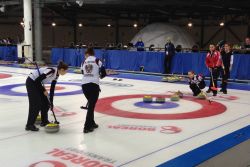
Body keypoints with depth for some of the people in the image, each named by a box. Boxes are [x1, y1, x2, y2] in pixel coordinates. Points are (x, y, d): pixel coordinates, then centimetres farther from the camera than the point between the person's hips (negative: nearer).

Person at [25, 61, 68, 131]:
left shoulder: (56, 75, 2)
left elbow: (52, 88, 7)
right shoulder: (51, 71, -26)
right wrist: (44, 90, -16)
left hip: (37, 83, 9)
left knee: (46, 102, 9)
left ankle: (44, 121, 23)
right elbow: (37, 80, -26)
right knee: (36, 104, -9)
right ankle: (29, 125, -1)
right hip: (31, 82, -9)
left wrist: (51, 101, 7)